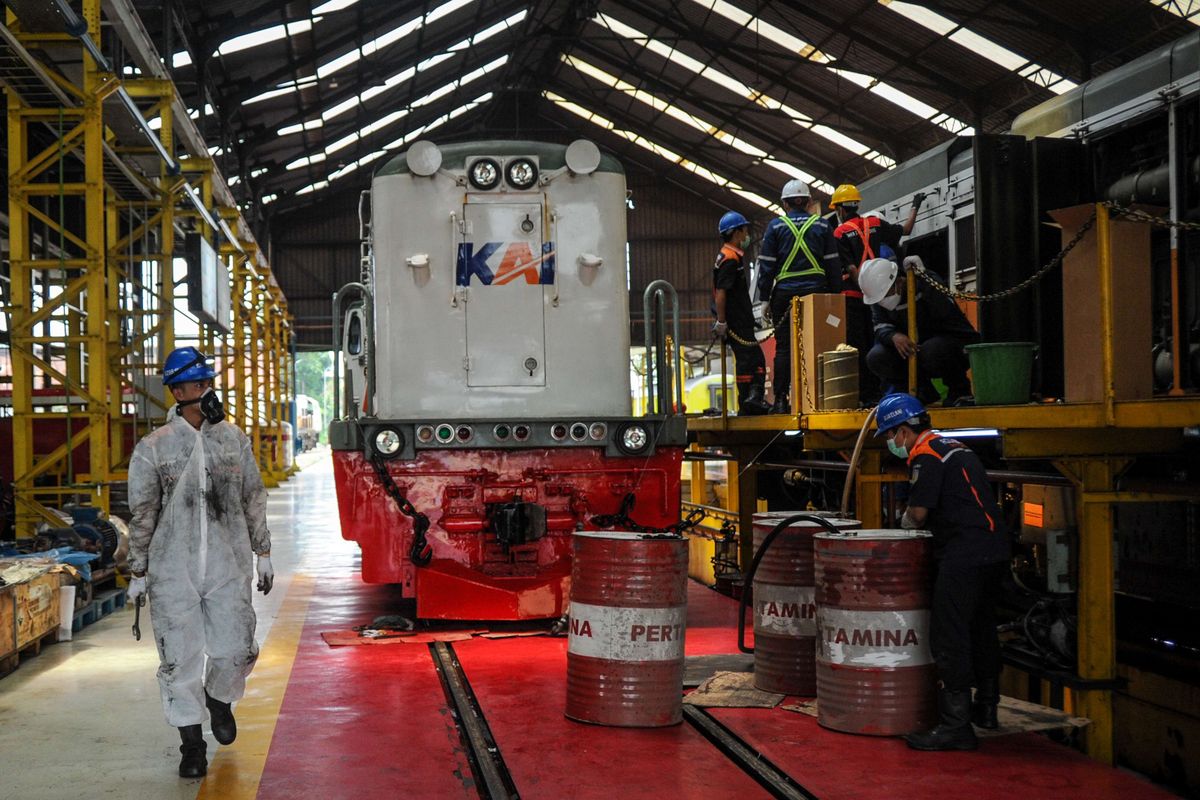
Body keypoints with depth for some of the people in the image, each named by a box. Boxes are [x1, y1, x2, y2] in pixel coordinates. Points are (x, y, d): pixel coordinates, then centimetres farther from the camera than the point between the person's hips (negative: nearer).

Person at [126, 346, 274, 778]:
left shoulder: (234, 440, 5)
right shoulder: (153, 449, -4)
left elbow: (254, 499, 13)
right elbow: (141, 515, 2)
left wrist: (263, 554, 14)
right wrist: (138, 572, 3)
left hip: (228, 567, 2)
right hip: (173, 571, -2)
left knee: (235, 649, 1)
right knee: (180, 658, 0)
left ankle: (219, 698, 35)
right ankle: (191, 744, 15)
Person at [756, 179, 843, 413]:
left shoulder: (776, 226, 2)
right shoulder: (822, 225, 7)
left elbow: (766, 265, 1)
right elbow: (833, 264, 6)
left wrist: (765, 298, 5)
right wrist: (835, 296, 10)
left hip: (785, 295, -1)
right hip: (816, 293, 1)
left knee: (783, 347, 2)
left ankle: (781, 400, -1)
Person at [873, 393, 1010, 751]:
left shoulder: (926, 455, -9)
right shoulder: (953, 447, 22)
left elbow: (918, 512, -12)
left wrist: (906, 522, 9)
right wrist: (915, 522, 18)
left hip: (965, 554, -10)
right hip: (995, 548, 10)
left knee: (949, 637, -8)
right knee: (981, 630, 22)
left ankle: (955, 725, -10)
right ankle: (986, 707, 35)